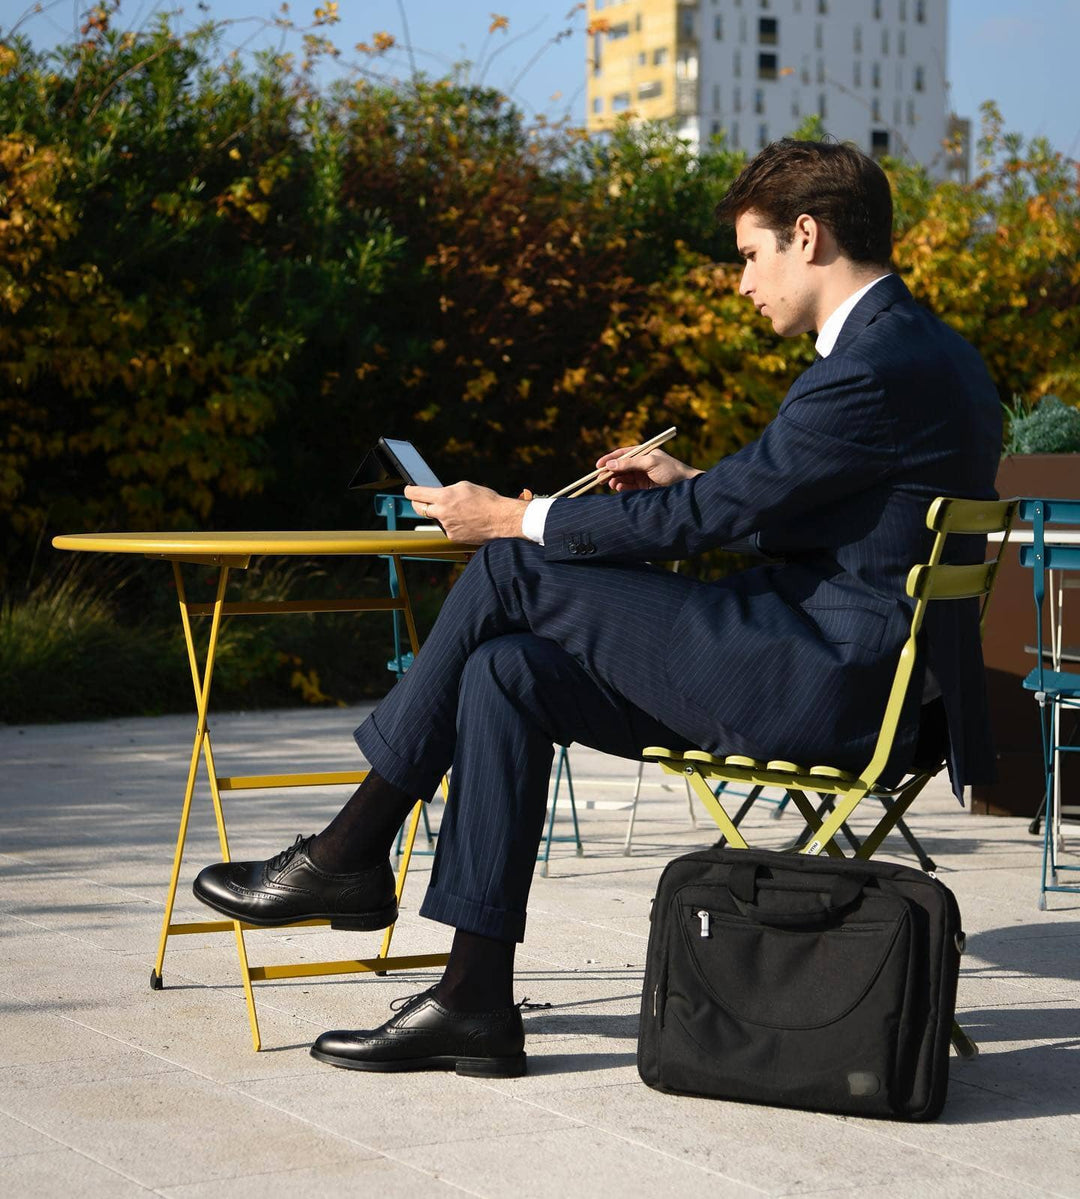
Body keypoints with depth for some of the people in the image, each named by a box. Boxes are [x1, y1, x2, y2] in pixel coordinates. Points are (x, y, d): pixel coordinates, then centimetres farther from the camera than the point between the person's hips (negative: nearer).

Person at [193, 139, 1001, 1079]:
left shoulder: (882, 366, -17)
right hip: (838, 672, 10)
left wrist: (516, 521, -8)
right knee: (506, 669, 0)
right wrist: (691, 482, 15)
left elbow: (715, 514, -16)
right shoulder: (916, 348, 16)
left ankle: (352, 852, 2)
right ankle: (476, 1002, -1)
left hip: (827, 683, -10)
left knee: (514, 571, -10)